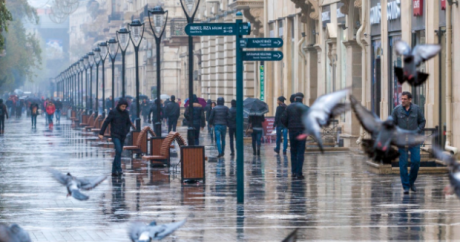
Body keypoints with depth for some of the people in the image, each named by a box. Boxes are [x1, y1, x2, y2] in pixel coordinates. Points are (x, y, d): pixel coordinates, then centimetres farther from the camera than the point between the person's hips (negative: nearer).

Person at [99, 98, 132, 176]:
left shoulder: (126, 113, 6)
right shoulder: (113, 113, -8)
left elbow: (128, 123, 19)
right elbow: (106, 122, -8)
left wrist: (126, 131, 1)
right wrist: (101, 133, -12)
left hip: (122, 136, 5)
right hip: (115, 135, -5)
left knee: (119, 153, 7)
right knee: (118, 151, -19)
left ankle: (114, 171, 14)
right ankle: (119, 169, -16)